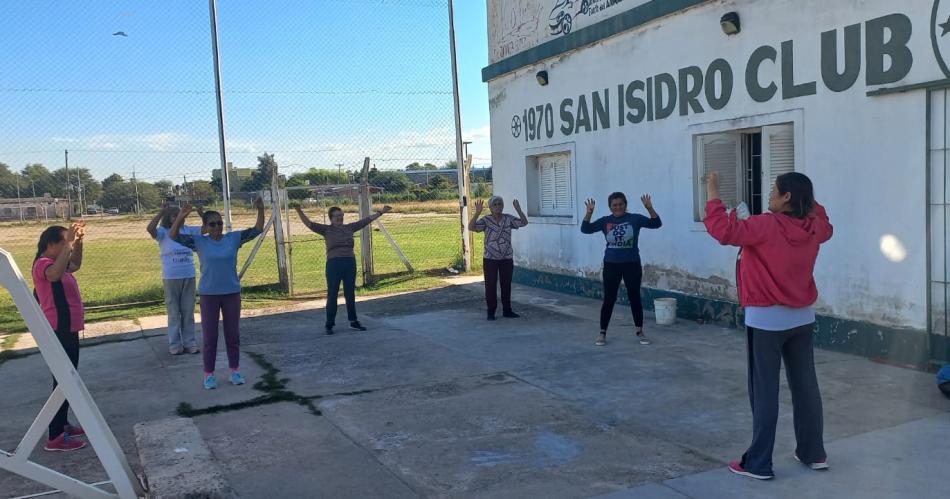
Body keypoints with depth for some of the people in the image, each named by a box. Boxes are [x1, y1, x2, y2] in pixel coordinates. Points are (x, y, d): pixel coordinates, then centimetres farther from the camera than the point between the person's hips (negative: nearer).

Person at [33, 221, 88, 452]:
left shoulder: (55, 263, 12)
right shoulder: (43, 264, -17)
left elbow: (75, 265, 31)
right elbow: (55, 274, -41)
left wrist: (78, 242, 16)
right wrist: (68, 243, -37)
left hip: (67, 330, 11)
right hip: (59, 332, -10)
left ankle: (62, 425, 30)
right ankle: (55, 438, -3)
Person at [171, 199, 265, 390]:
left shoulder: (234, 238, -1)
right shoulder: (199, 242, -4)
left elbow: (257, 230, -3)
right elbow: (173, 236, -11)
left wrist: (260, 210, -17)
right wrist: (181, 217, -26)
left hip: (232, 293, 1)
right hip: (209, 294, -1)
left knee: (233, 333, 10)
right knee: (209, 335, 6)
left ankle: (235, 370, 23)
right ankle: (209, 374, 16)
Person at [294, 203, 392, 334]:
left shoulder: (349, 227, 12)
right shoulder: (326, 229, 2)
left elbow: (366, 220, 17)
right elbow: (309, 223, -7)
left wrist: (381, 212, 20)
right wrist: (299, 211, -21)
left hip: (350, 264, 4)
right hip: (334, 264, -4)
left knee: (350, 294, 12)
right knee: (332, 295, 1)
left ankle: (353, 322, 22)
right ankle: (329, 325, 8)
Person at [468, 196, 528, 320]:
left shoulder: (508, 219, 2)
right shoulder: (486, 220, -8)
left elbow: (524, 223, -2)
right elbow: (471, 227, -20)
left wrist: (518, 210, -16)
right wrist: (477, 213, -31)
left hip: (507, 259, 3)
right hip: (490, 259, -2)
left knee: (506, 285, 9)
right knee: (490, 286, 3)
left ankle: (507, 310, 20)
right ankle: (491, 311, 12)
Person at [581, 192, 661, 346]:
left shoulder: (635, 219, -2)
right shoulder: (605, 221, 0)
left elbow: (656, 224, -8)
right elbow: (585, 229, -7)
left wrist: (649, 208, -24)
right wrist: (589, 213, -23)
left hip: (632, 264, 0)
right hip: (611, 265, 0)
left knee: (634, 298, 7)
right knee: (609, 299, 3)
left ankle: (640, 331, 20)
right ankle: (602, 333, 13)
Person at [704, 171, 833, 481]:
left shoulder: (767, 226, -19)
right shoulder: (813, 228, 2)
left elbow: (723, 230, -25)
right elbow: (826, 227, 27)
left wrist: (712, 194, -16)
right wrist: (811, 201, 27)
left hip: (767, 320, -7)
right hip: (802, 318, 7)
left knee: (764, 391, -2)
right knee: (805, 386, 15)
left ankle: (758, 464, 4)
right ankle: (814, 453, 26)